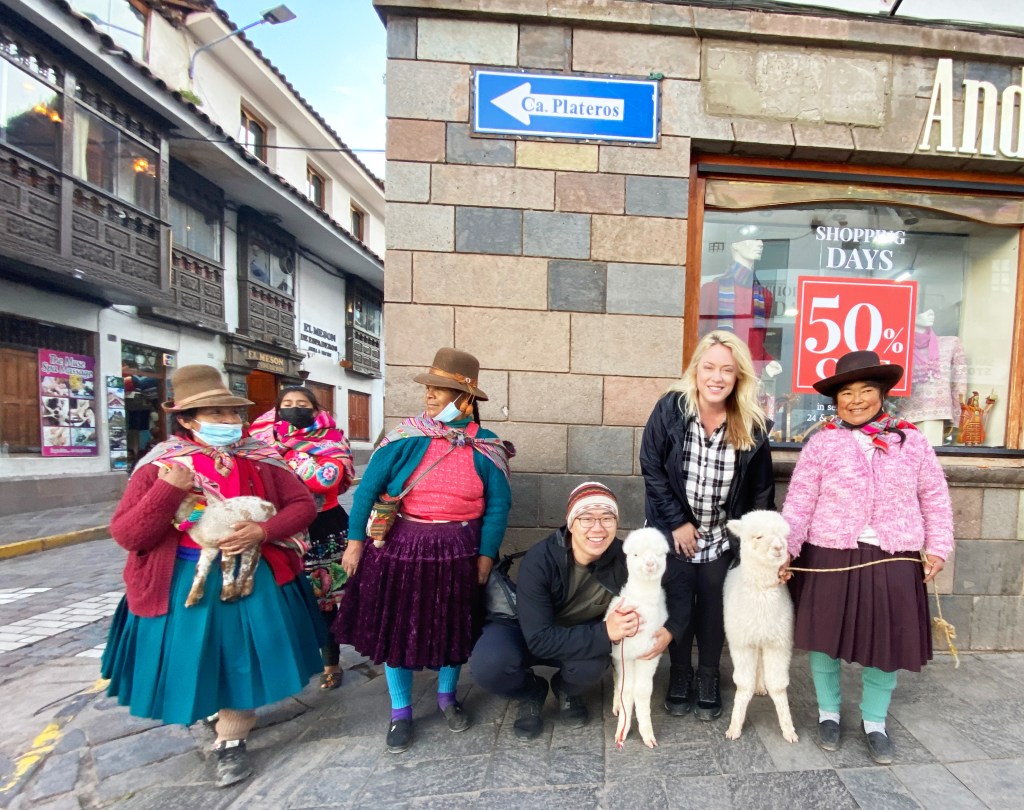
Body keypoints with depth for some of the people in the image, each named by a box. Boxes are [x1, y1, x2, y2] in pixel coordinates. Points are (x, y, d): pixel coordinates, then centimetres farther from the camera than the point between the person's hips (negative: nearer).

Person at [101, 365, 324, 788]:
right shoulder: (160, 465, -8)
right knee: (196, 658, 15)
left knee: (243, 655, 10)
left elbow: (303, 505, -4)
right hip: (185, 583, -1)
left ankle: (230, 740, 34)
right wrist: (169, 490, -25)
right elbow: (126, 535, -12)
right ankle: (225, 716, 47)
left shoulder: (260, 459, -4)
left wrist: (263, 532, -20)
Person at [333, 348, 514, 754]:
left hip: (456, 552, 1)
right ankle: (400, 712, 35)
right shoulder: (407, 437, -10)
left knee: (452, 628, 17)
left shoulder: (485, 448, -7)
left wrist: (487, 554, -7)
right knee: (396, 627, 11)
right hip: (399, 547, 0)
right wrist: (355, 540, -8)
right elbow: (368, 487, -7)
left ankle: (447, 697, 45)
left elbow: (498, 504, -3)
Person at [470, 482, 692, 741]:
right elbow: (539, 639, -34)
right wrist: (605, 632, -41)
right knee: (487, 666, -32)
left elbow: (678, 580, -9)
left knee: (592, 665, -32)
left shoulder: (625, 558, -25)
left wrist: (669, 630, -23)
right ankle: (532, 693, 5)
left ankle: (567, 691, 7)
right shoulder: (539, 561, -33)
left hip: (582, 635, 2)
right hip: (523, 629, -2)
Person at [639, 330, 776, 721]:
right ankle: (679, 674, 32)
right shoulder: (669, 409, -15)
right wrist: (677, 522, -13)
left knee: (713, 606, 11)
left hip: (722, 535, 1)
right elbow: (651, 469, -12)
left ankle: (708, 678, 33)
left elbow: (761, 489, 0)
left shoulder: (752, 425, -9)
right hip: (675, 529, -1)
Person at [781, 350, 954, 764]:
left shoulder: (912, 441, 4)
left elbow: (935, 500, 12)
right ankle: (828, 713, 33)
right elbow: (799, 503, -6)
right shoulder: (822, 443, -4)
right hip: (831, 558, -2)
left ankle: (874, 722, 35)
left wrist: (937, 548, 6)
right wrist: (785, 548, -13)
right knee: (825, 638, 9)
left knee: (887, 642, 11)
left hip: (893, 562, 2)